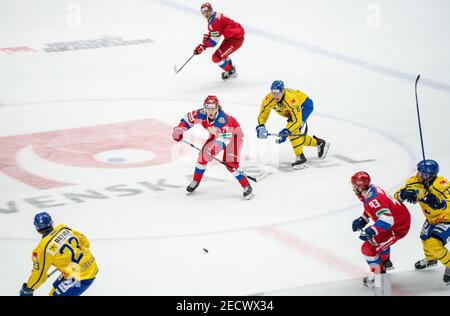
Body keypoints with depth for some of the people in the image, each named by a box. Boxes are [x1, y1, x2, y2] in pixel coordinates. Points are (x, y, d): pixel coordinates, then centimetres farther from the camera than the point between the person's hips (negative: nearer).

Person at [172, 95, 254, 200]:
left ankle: (247, 187, -8)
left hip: (232, 134, -6)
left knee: (231, 164, -18)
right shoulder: (202, 114, -24)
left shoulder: (223, 119, -41)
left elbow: (225, 138, -44)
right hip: (216, 134, 6)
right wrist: (179, 130, -17)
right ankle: (196, 181, 21)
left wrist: (214, 149, -57)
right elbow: (189, 118, -7)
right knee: (203, 155, 0)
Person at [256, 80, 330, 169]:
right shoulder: (268, 99, -27)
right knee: (295, 135, 11)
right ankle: (319, 143, 31)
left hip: (305, 104, -7)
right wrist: (260, 127, -31)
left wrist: (286, 132, -52)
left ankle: (300, 157, -20)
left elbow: (297, 120, -41)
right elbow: (262, 115, -13)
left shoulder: (291, 99, -42)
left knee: (293, 131, -27)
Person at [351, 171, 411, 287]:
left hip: (398, 227, -10)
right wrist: (363, 219, 12)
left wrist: (371, 231, -47)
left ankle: (378, 275, 4)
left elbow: (387, 219, -41)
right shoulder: (371, 189, -2)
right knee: (378, 237, 37)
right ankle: (385, 262, 58)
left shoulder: (373, 199, -32)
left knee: (368, 248, -9)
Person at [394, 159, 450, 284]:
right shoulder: (415, 181, -15)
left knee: (434, 244, -21)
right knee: (425, 239, 25)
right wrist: (404, 194, -35)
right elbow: (397, 195, -12)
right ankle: (430, 259, 58)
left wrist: (439, 204, -58)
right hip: (431, 219, 8)